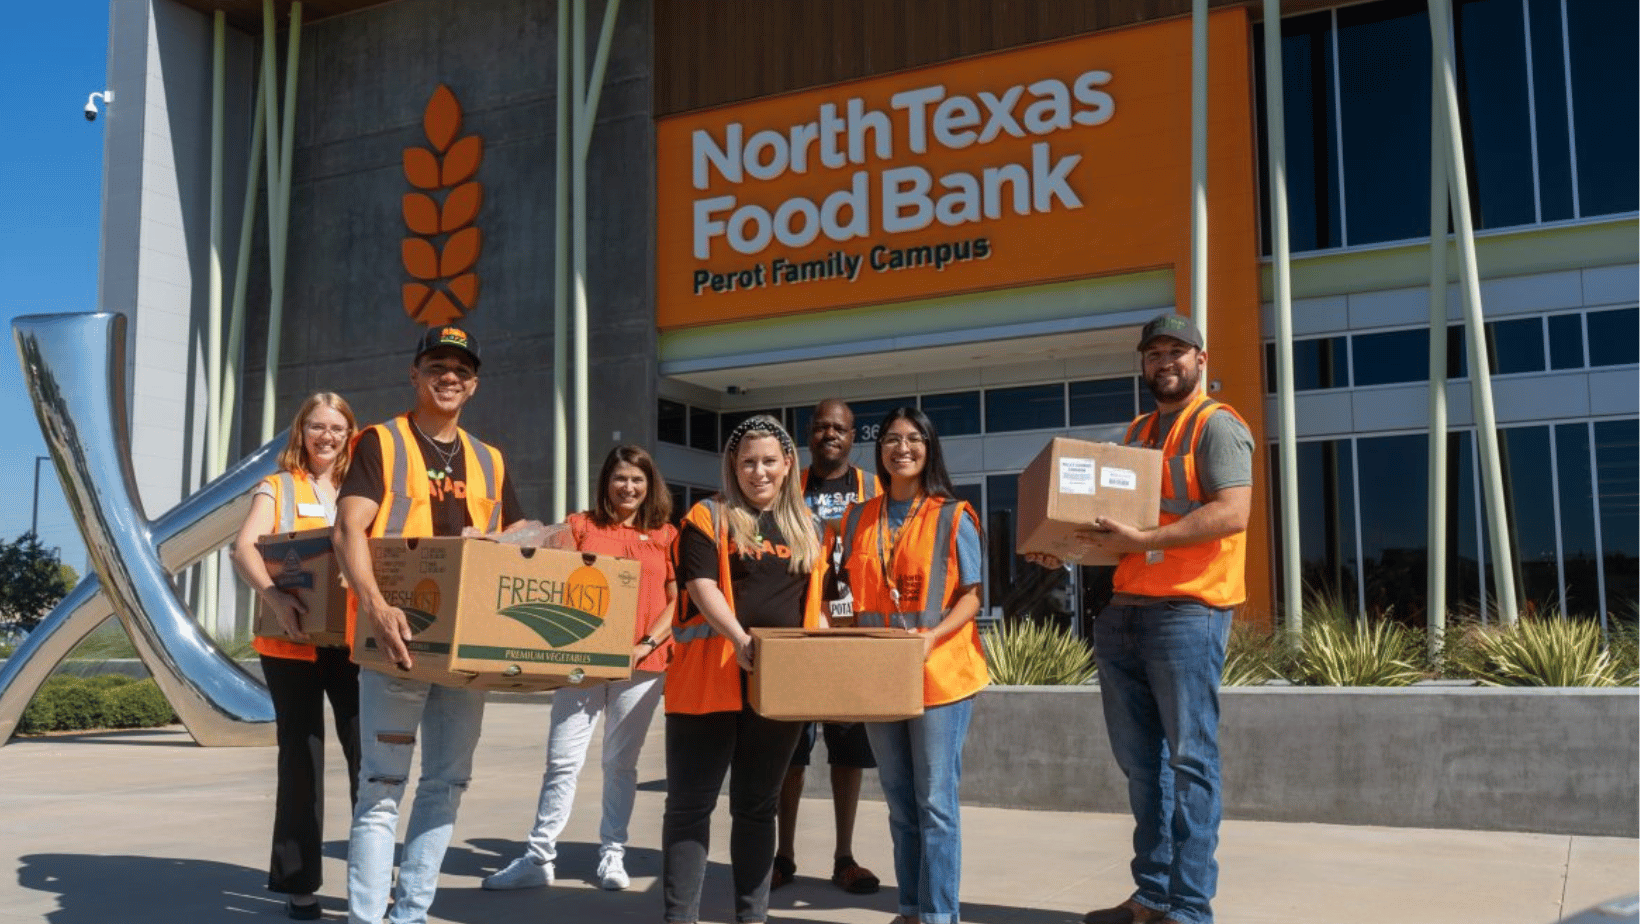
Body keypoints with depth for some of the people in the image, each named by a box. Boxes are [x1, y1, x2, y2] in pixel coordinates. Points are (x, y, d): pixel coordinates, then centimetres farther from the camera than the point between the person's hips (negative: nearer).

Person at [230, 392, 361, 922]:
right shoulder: (276, 488, 6)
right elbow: (244, 549, -9)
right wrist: (274, 597, -28)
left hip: (353, 639, 2)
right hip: (291, 640, -2)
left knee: (367, 751, -2)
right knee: (301, 756, 2)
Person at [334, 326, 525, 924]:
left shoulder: (489, 462, 15)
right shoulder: (382, 443, -1)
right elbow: (350, 531, -13)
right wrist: (374, 604, -29)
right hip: (399, 637, -6)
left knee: (448, 783, 10)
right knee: (383, 785, -4)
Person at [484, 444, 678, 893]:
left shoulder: (665, 535, 7)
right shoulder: (580, 526, 8)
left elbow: (676, 600, 4)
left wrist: (647, 644, -8)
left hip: (640, 663, 0)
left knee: (621, 762, 9)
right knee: (562, 761, 0)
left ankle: (612, 855, 18)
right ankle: (538, 858, 6)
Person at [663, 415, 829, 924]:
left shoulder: (808, 527, 15)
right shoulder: (708, 517, 1)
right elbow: (701, 586, -11)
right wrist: (739, 638, -26)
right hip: (710, 678, -4)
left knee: (758, 803, 12)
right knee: (691, 802, 0)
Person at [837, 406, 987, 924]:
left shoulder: (953, 518, -3)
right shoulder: (859, 519, 10)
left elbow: (972, 594, -4)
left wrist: (932, 636, -19)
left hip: (940, 673, -5)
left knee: (935, 801, -4)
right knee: (899, 801, 12)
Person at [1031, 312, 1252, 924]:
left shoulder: (1216, 426, -3)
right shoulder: (1137, 433, 21)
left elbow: (1232, 512, -16)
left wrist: (1141, 541, -22)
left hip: (1187, 611, -8)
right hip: (1123, 612, 8)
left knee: (1188, 760, -4)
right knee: (1140, 761, 10)